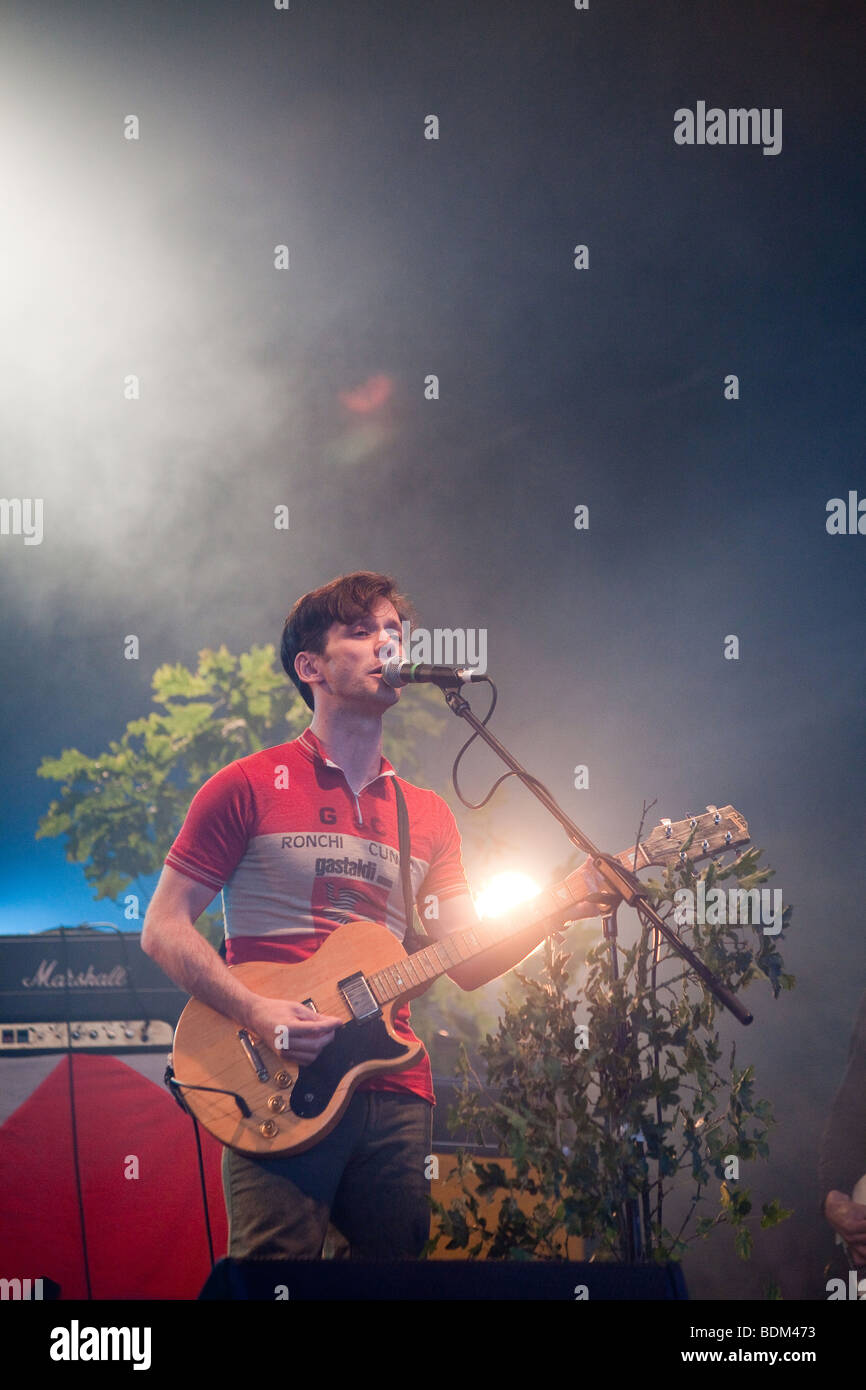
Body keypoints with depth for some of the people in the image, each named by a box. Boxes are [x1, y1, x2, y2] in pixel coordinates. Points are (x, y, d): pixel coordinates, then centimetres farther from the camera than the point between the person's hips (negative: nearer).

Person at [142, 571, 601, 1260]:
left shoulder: (429, 815, 16)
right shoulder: (250, 787, 1)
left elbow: (468, 963, 10)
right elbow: (164, 927, -1)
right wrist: (256, 1012, -15)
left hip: (395, 1090, 5)